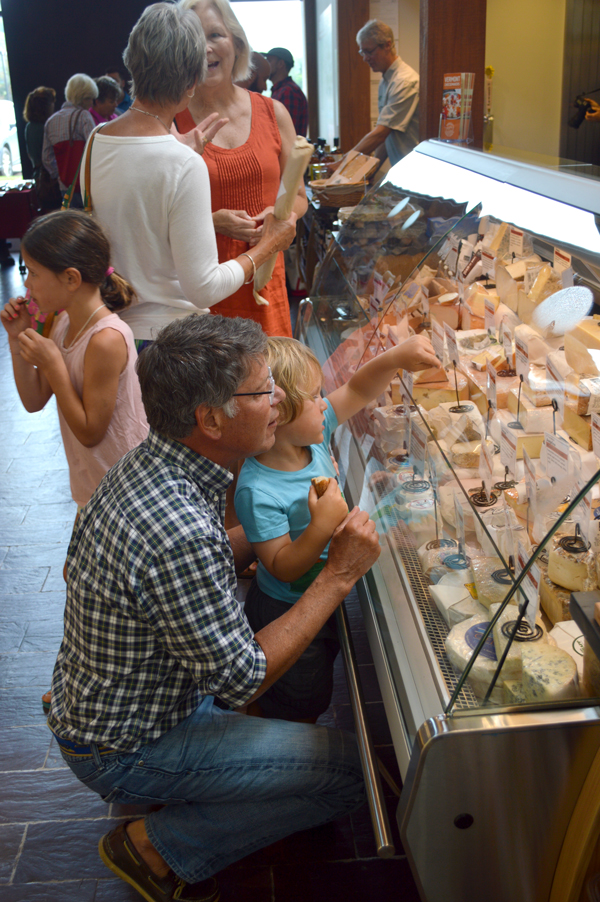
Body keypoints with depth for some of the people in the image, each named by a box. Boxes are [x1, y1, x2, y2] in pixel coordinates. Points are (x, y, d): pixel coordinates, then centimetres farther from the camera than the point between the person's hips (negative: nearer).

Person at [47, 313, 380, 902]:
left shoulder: (145, 465, -7)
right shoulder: (178, 533, -37)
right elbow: (243, 679, -27)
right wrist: (339, 575, -22)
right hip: (124, 752, -9)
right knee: (350, 769, -10)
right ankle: (160, 848, 3)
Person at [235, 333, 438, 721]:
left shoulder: (311, 434, -13)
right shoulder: (258, 491, -34)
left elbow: (357, 391, -3)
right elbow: (283, 568, -30)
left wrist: (395, 358, -19)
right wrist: (323, 526, -41)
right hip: (288, 614, -8)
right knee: (302, 701, 15)